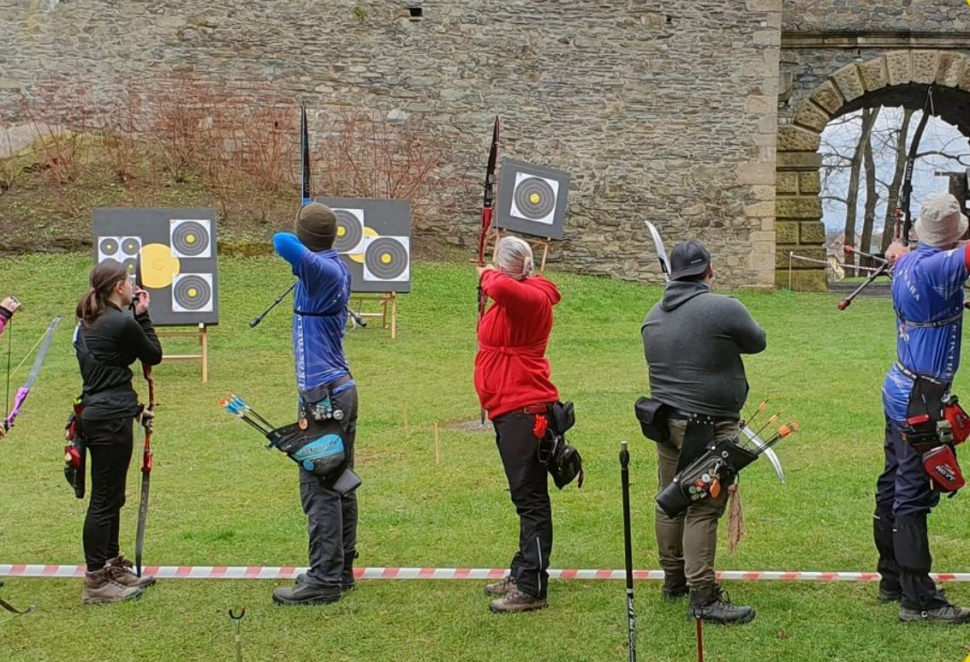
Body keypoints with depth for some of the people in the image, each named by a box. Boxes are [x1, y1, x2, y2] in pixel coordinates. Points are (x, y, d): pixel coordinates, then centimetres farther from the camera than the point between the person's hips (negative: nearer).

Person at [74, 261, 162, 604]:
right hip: (112, 418, -10)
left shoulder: (88, 323, 12)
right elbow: (154, 355, -3)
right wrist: (143, 315, 1)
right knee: (104, 500, -3)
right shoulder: (122, 323, -16)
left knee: (109, 497, 18)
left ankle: (113, 567, 30)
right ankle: (96, 581, 2)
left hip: (95, 413, 10)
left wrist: (133, 407, 21)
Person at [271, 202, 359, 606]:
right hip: (342, 390, 10)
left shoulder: (322, 269, -16)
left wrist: (289, 239, -11)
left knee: (319, 489, -5)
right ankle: (340, 570, 23)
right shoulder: (337, 267, 11)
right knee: (340, 485, 14)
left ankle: (324, 580, -2)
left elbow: (283, 243, -33)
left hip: (322, 394, -10)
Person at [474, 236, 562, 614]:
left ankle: (531, 588, -6)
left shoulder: (530, 296, -16)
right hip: (511, 411, 11)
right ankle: (522, 574, 28)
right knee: (526, 497, 18)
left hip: (524, 412, -11)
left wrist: (489, 276, -20)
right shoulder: (514, 296, 16)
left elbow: (502, 287, -38)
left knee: (530, 498, -8)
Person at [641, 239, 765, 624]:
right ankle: (703, 597, -2)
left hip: (666, 419, 7)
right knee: (703, 508, -5)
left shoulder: (653, 316, 7)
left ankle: (673, 579, 29)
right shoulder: (724, 309, -13)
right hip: (708, 426, -7)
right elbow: (757, 342, 2)